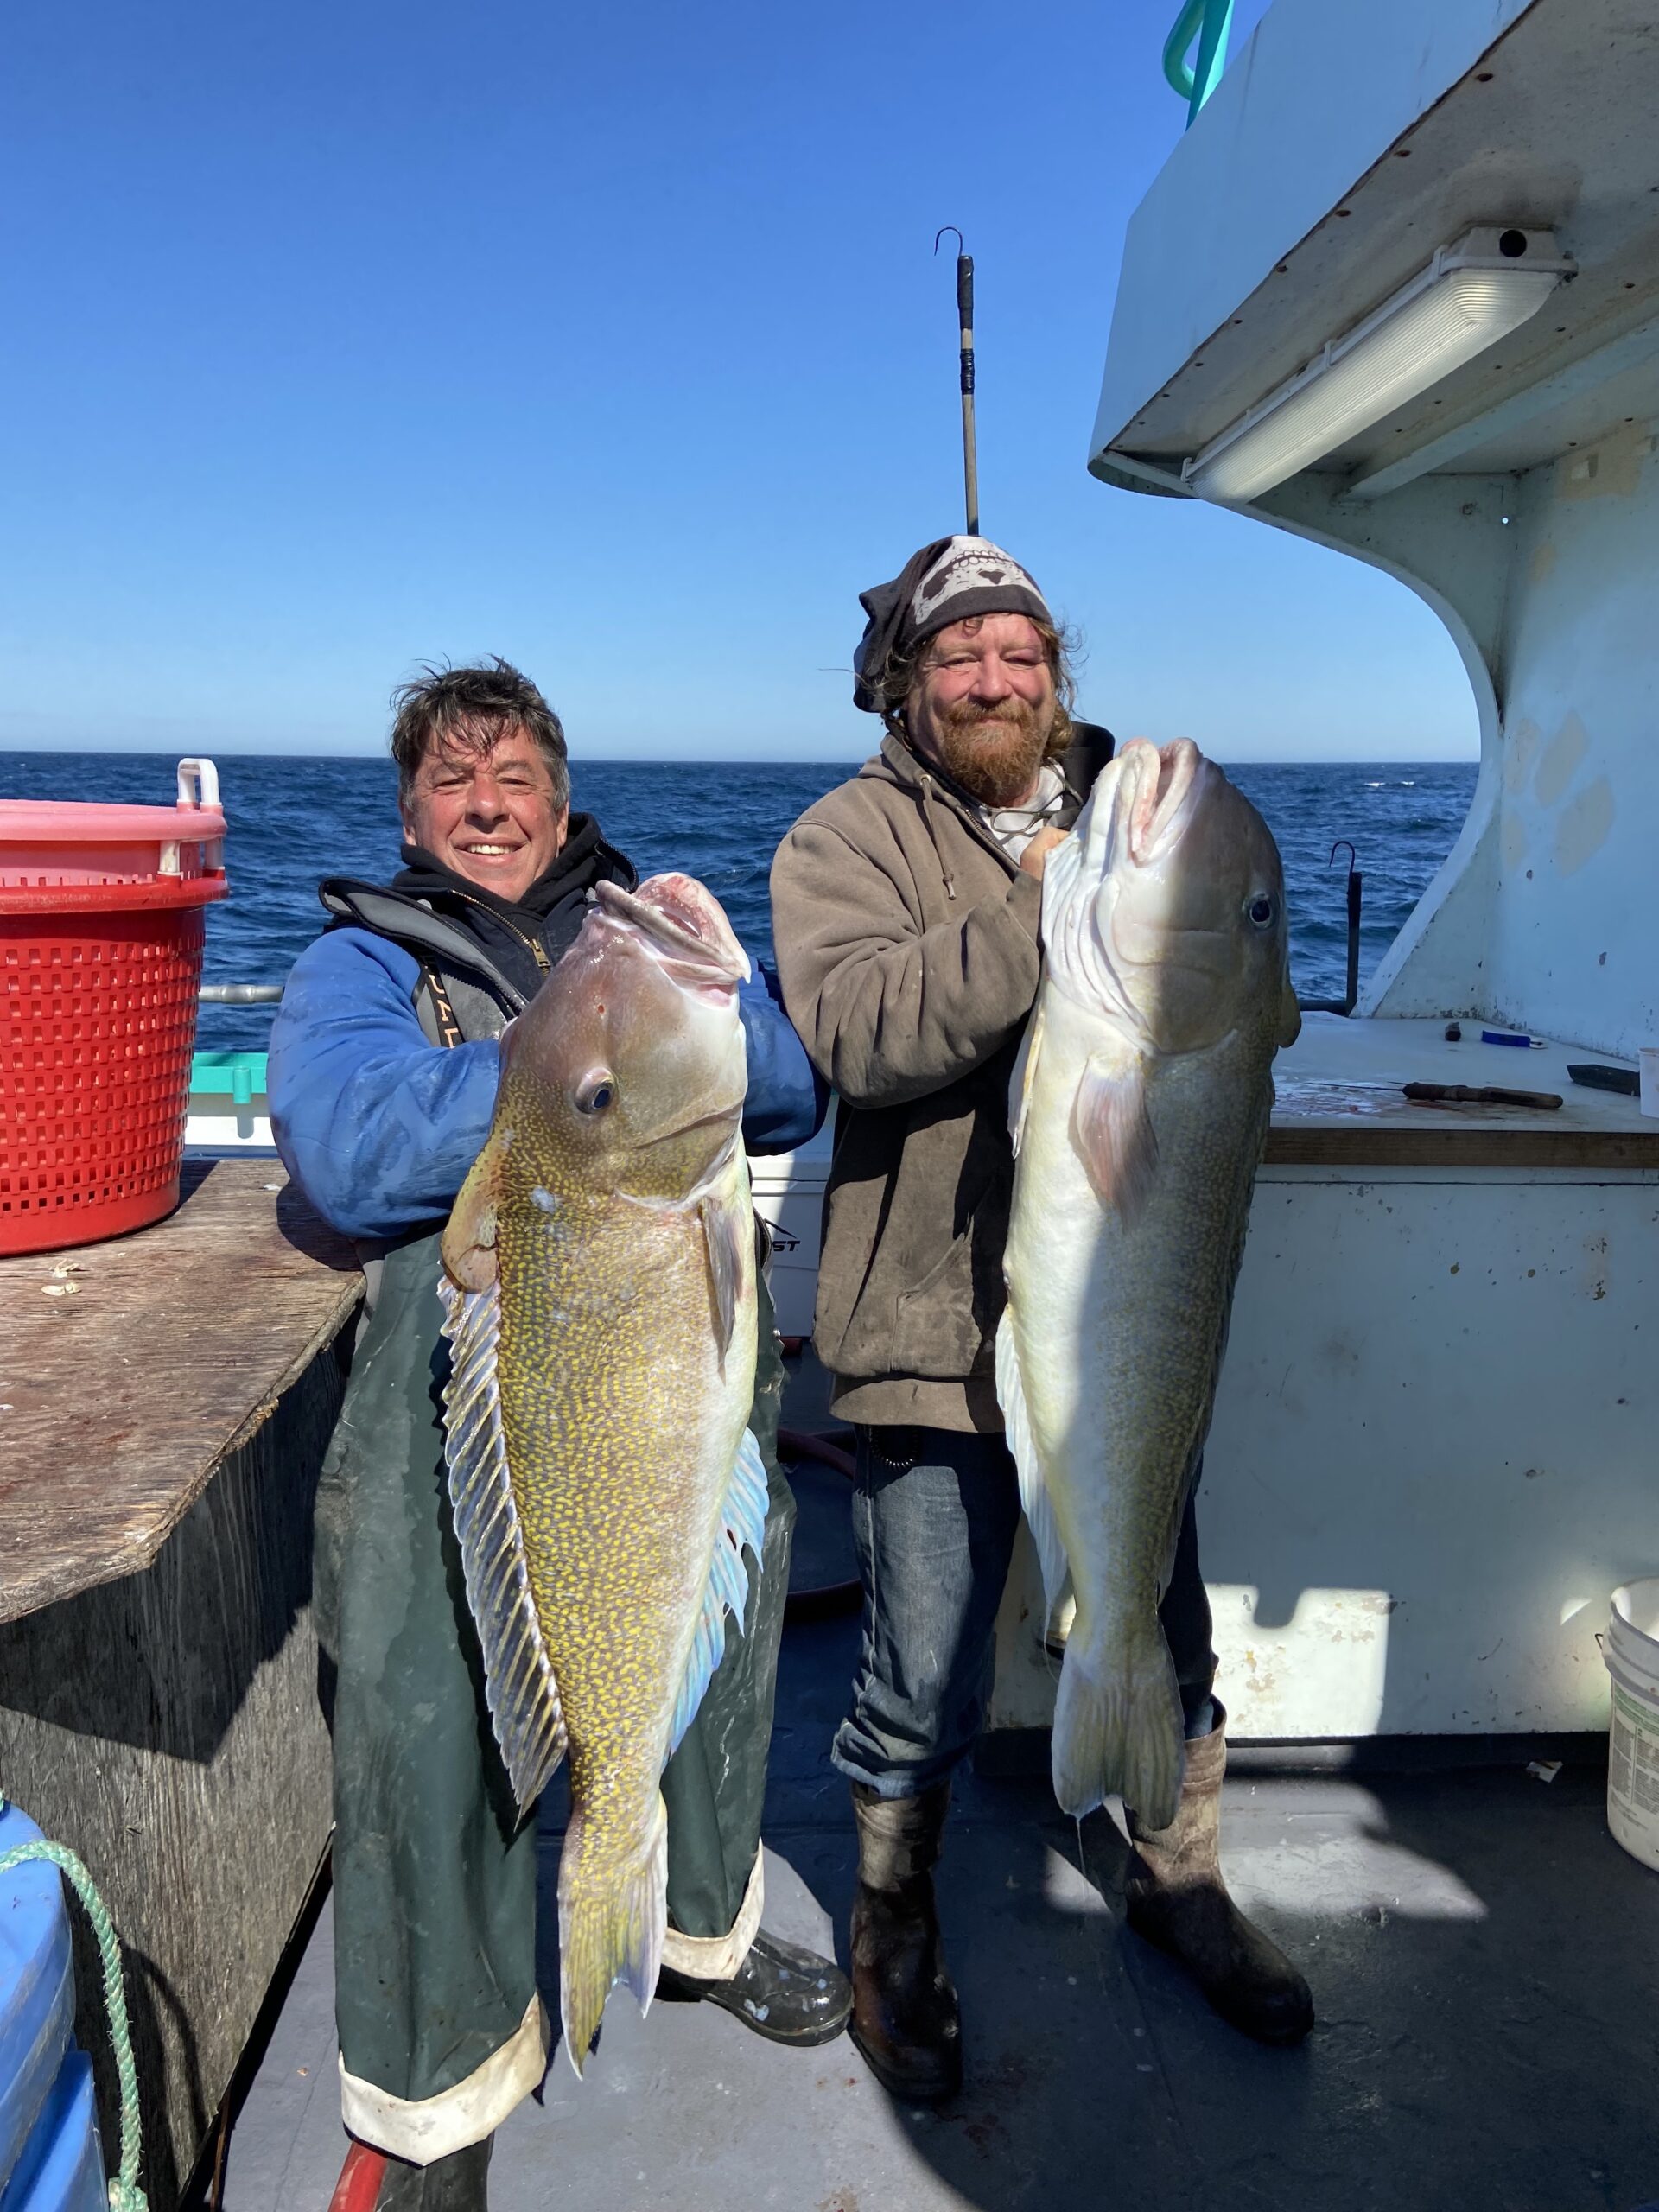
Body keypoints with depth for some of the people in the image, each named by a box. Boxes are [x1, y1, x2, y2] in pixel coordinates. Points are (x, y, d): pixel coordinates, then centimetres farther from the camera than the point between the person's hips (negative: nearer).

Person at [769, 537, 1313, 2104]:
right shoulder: (849, 837, -3)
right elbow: (849, 1027, -22)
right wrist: (1037, 917, -27)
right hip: (940, 1329, -4)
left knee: (1167, 1634, 20)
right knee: (924, 1689, 9)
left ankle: (1179, 1881, 47)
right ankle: (894, 1930, 37)